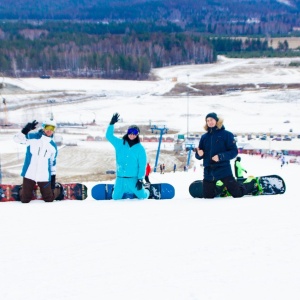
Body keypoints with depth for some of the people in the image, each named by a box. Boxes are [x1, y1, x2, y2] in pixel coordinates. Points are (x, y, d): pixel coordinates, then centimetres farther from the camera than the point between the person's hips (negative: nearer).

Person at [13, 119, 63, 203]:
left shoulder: (53, 145, 7)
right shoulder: (32, 137, -4)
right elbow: (17, 139, -15)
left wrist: (53, 176, 12)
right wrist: (25, 130, -31)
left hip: (44, 177, 2)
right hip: (29, 174, -2)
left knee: (49, 199, 9)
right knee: (25, 200, 5)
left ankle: (58, 188, 39)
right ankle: (22, 190, 38)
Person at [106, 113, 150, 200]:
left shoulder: (140, 148, -4)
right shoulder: (119, 143, 4)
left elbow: (142, 165, -6)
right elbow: (109, 136, -2)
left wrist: (140, 179, -11)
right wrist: (112, 123, -15)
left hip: (134, 178, -2)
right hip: (120, 178, 2)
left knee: (142, 196, 6)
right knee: (116, 198, 10)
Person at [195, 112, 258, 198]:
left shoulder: (226, 134, -4)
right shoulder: (204, 137, 8)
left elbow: (234, 151, -9)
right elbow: (199, 156, 9)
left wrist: (221, 157, -23)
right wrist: (198, 153, -15)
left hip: (224, 170, -4)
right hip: (208, 172, 4)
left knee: (237, 194, -4)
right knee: (207, 197, 9)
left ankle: (252, 184, 26)